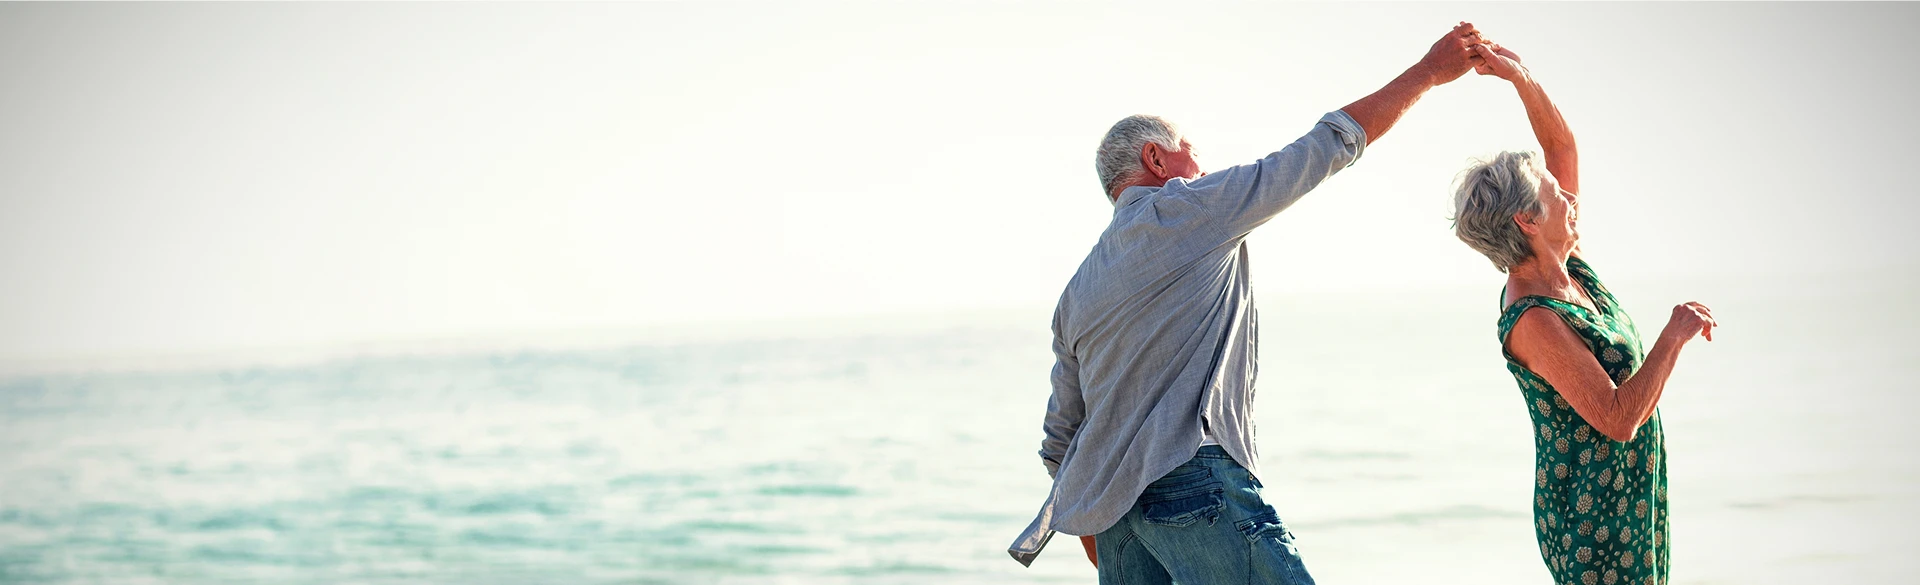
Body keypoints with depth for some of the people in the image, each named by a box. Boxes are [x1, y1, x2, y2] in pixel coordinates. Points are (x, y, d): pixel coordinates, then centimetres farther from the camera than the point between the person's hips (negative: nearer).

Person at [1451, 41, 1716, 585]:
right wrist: (1674, 336, -19)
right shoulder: (1533, 323, -22)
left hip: (1630, 495, 9)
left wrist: (1520, 76, -1)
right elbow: (1618, 418, -27)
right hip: (1595, 517, -9)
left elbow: (1560, 143, 13)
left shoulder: (1559, 264, 4)